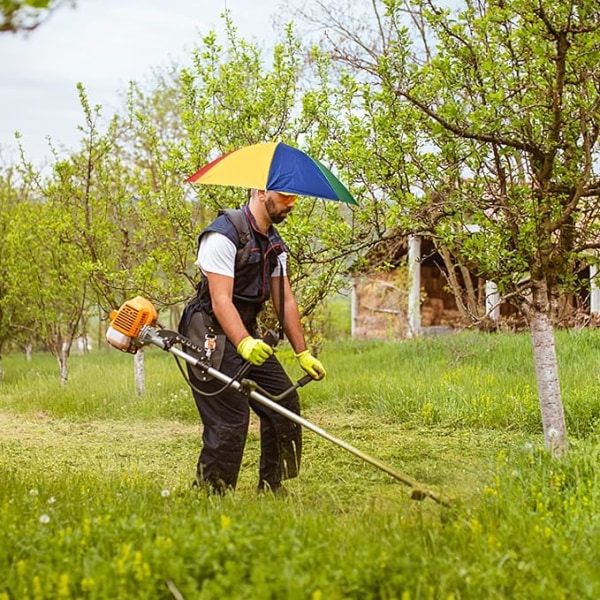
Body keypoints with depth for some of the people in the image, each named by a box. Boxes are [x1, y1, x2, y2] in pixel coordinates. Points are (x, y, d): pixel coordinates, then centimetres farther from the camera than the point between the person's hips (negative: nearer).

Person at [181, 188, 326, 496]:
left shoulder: (274, 243, 11)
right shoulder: (224, 234, -18)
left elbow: (285, 301, 12)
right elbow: (221, 299, -25)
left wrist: (303, 354, 9)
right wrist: (244, 343, -40)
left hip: (249, 335, 9)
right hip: (214, 337, -9)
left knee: (284, 402, 8)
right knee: (230, 422, -13)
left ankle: (270, 488, 20)